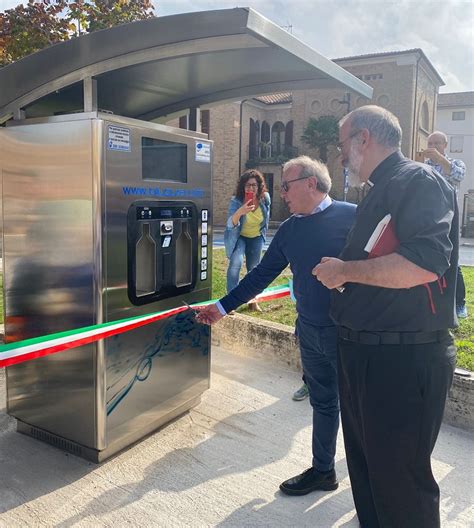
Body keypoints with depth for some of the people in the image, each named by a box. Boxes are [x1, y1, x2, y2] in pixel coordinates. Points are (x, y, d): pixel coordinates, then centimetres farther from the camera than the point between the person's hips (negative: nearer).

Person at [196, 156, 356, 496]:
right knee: (323, 403, 19)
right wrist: (223, 308, 11)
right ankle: (323, 471, 36)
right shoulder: (289, 230, 7)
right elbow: (262, 275, 11)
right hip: (310, 332, 6)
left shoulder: (351, 216, -12)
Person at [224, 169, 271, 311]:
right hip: (239, 237, -4)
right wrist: (240, 212, -58)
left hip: (256, 237, 4)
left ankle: (253, 300, 28)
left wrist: (263, 233, 13)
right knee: (235, 263, -24)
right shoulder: (236, 201, -28)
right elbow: (230, 224, -41)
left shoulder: (265, 198, -16)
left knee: (254, 269, 11)